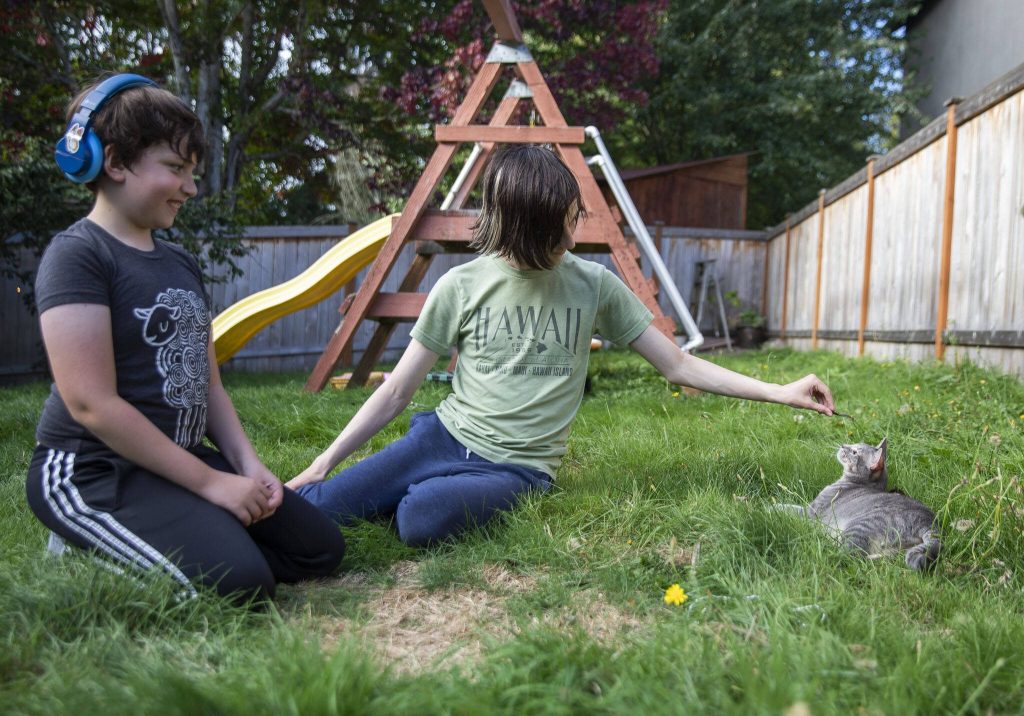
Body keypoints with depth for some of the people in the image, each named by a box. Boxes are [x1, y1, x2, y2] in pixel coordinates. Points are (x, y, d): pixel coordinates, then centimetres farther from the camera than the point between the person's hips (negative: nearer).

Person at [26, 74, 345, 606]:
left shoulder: (181, 263, 12)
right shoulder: (77, 255, -13)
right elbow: (92, 404, -20)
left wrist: (247, 465, -2)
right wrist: (210, 482, -18)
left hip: (181, 458, 9)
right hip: (94, 469, -8)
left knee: (320, 548, 3)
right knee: (239, 584, -26)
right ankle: (93, 556, 1)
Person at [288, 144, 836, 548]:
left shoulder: (594, 285, 0)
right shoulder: (461, 286, -3)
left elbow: (678, 365, 5)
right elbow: (395, 393, 2)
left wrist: (778, 392, -3)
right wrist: (323, 462, -4)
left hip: (516, 467, -1)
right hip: (447, 435, 1)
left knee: (421, 521, -32)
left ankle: (432, 491, 3)